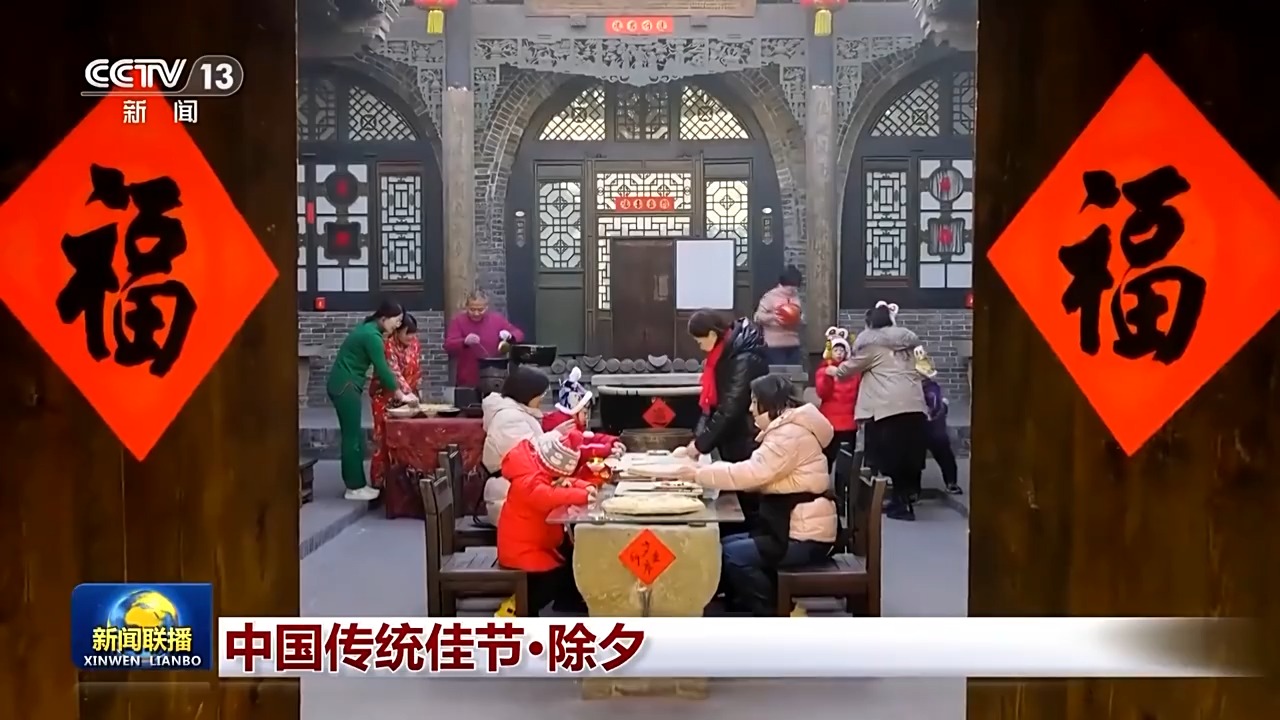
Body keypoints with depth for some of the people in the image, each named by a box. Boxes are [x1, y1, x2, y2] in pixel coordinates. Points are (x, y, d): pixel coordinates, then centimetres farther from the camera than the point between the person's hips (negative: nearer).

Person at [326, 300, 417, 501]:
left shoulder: (369, 329, 12)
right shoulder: (372, 336, -18)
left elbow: (381, 367, 15)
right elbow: (382, 369, -17)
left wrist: (399, 390, 12)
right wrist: (401, 396, -7)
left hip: (345, 385, 10)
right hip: (345, 386, -10)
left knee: (353, 435, 12)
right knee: (352, 436, -4)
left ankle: (356, 483, 17)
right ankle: (355, 487, 1)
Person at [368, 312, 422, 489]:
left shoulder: (414, 343, -1)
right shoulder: (388, 345, -22)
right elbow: (394, 373, -32)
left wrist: (414, 392, 3)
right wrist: (408, 394, -41)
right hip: (385, 396, -5)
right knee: (384, 439, -4)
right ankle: (378, 483, 1)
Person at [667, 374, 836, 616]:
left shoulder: (791, 434, -17)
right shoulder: (785, 430, 16)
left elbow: (753, 472, -24)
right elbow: (757, 476, 12)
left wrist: (700, 474, -15)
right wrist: (706, 472, 0)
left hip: (806, 537, -10)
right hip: (791, 526, 10)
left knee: (733, 555, -16)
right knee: (724, 545, 5)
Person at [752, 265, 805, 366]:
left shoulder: (795, 296, 12)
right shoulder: (770, 296, -5)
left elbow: (801, 318, 18)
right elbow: (758, 317, -7)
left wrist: (800, 318, -5)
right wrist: (773, 317, -22)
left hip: (794, 345, 6)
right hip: (775, 345, -6)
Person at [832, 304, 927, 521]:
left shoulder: (872, 342, 2)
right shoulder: (908, 340, 21)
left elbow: (852, 365, 11)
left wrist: (836, 371, 32)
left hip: (890, 405, -6)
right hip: (914, 403, 6)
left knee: (891, 454, -2)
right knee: (908, 452, 9)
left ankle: (902, 503, -2)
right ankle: (906, 497, 13)